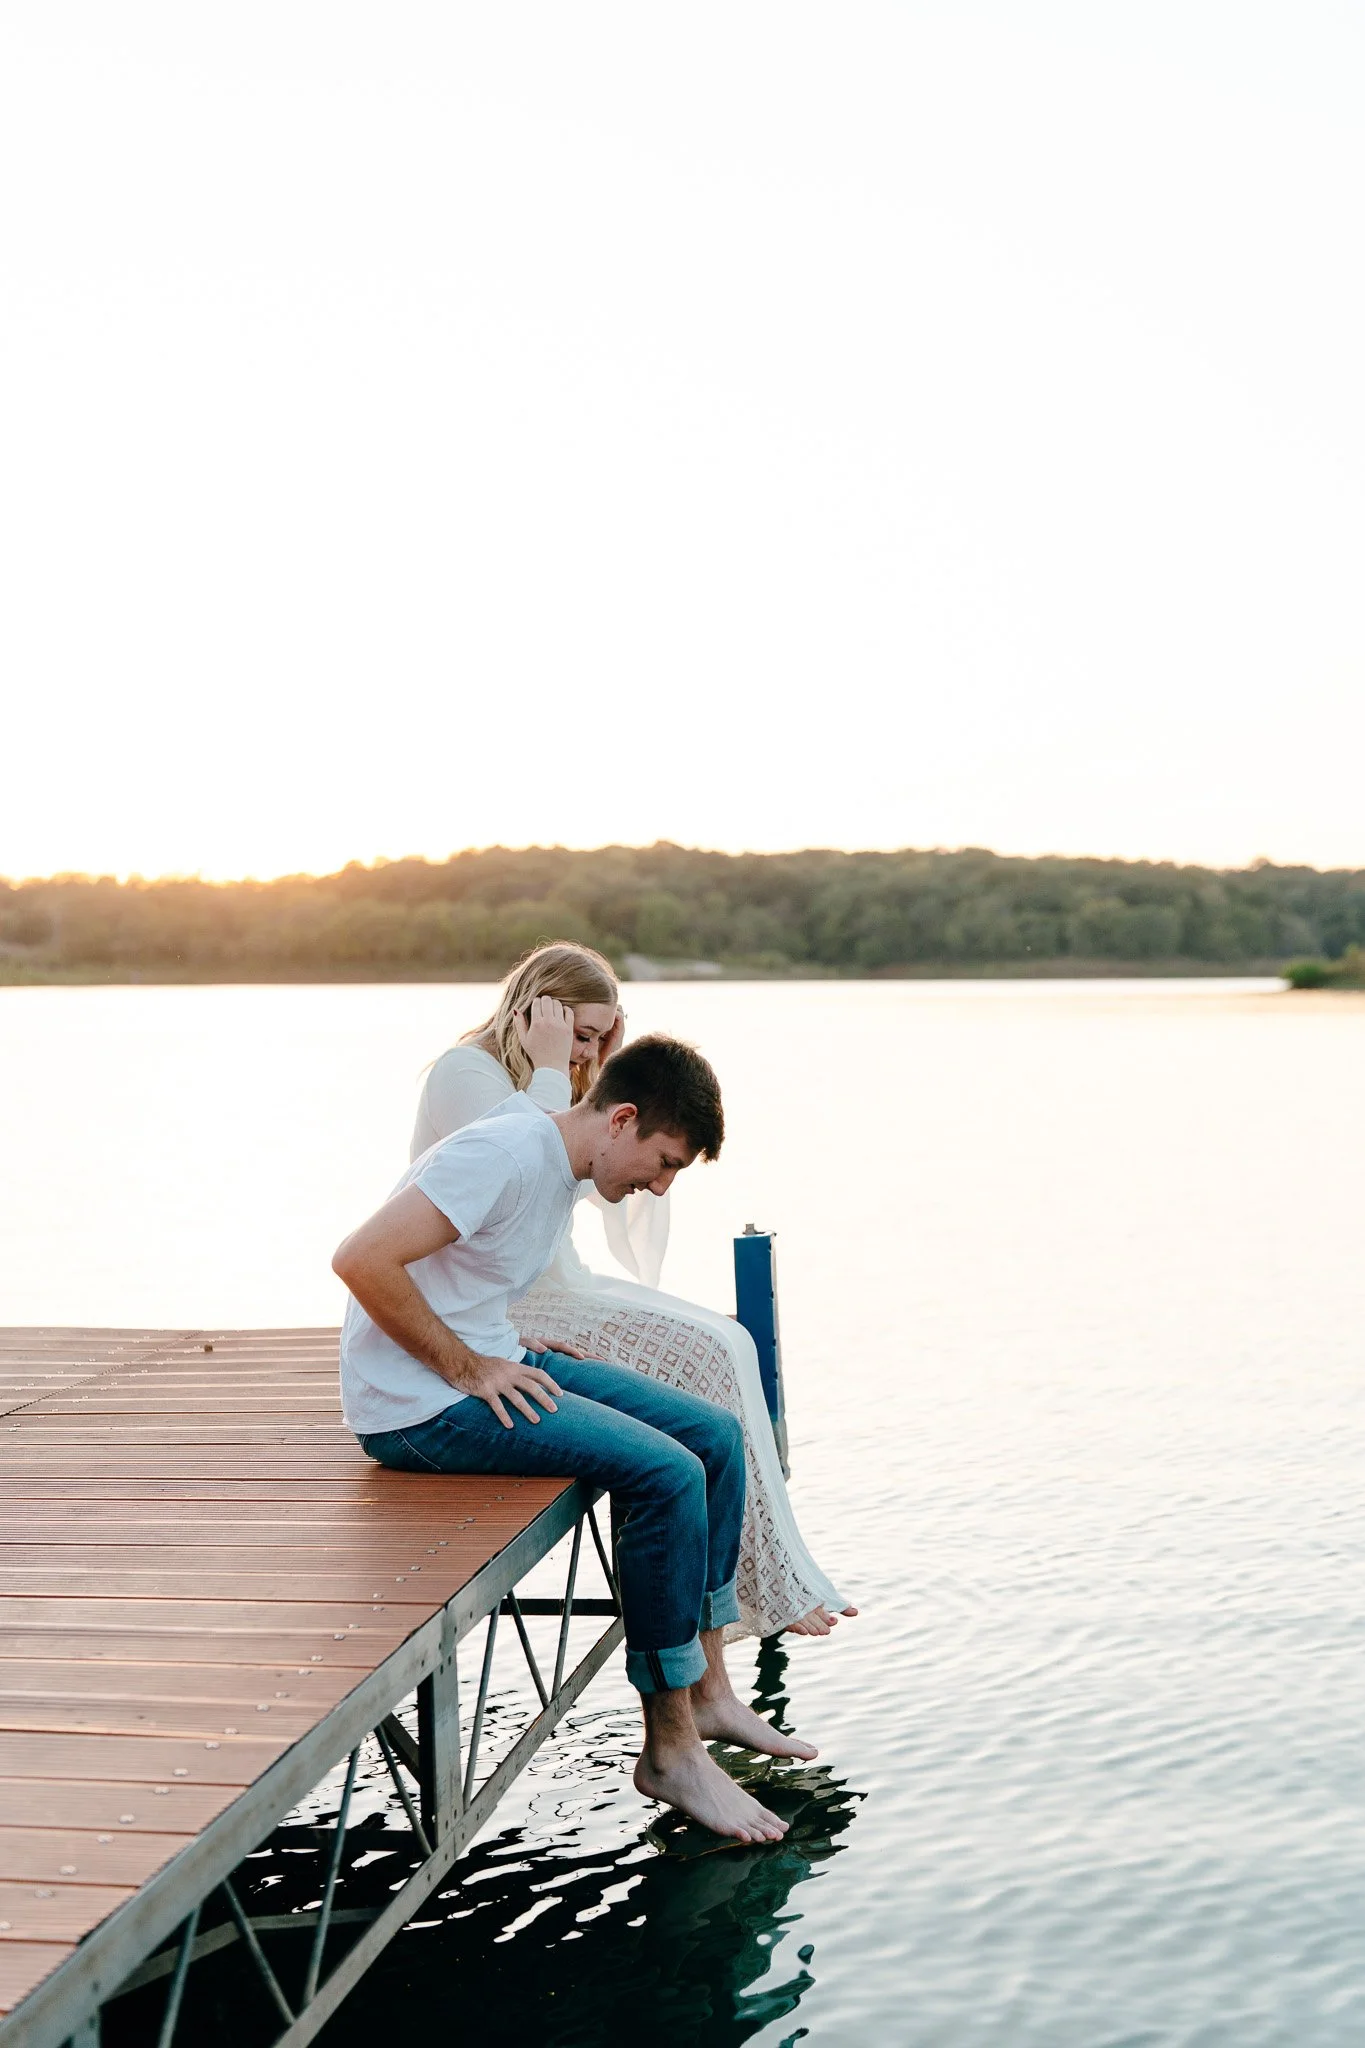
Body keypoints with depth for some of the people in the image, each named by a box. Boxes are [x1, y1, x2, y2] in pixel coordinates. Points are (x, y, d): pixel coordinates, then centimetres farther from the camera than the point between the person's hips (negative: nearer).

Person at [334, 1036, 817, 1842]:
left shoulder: (564, 1169, 10)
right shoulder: (505, 1153, -20)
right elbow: (362, 1260, -27)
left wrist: (515, 1353, 8)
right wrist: (466, 1368, -20)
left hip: (489, 1362, 10)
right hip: (419, 1404, -10)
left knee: (717, 1434, 4)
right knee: (667, 1474, -21)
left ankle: (708, 1693, 13)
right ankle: (669, 1750, -9)